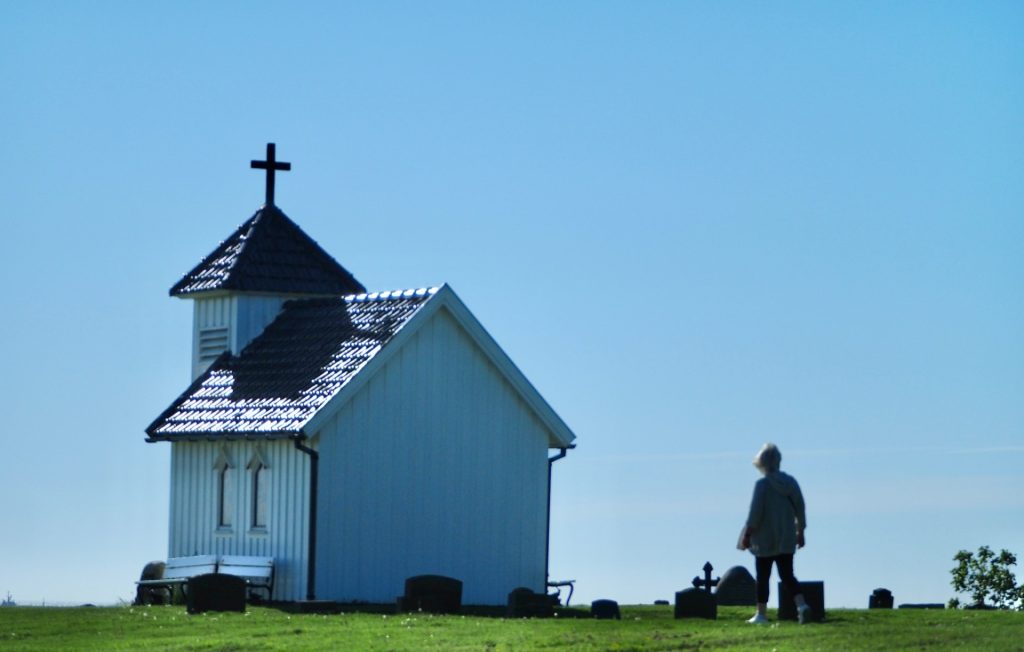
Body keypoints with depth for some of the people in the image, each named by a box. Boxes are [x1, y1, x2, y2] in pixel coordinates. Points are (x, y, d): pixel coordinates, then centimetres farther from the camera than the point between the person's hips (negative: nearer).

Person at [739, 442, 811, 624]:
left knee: (763, 577, 5)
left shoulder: (762, 485, -13)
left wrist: (747, 535, -7)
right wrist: (800, 532, 17)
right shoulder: (791, 482, 3)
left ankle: (761, 614, 9)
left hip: (765, 540, -5)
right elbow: (800, 509, 7)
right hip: (786, 541, 5)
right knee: (787, 575, 8)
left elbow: (755, 514, -14)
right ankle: (801, 604, -13)